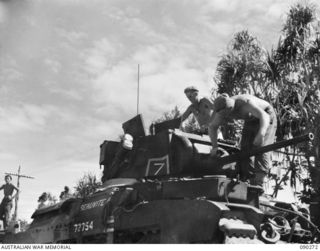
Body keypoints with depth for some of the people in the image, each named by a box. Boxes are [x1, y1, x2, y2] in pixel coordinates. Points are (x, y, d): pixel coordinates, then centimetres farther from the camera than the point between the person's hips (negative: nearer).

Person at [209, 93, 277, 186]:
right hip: (251, 120, 7)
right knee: (245, 149, -4)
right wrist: (215, 147, -13)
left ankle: (258, 183, -27)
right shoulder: (223, 110, -18)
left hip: (266, 116, -7)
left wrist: (260, 134, -65)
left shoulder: (245, 103, -39)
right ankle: (251, 181, 1)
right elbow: (212, 127, -4)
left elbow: (264, 116, -49)